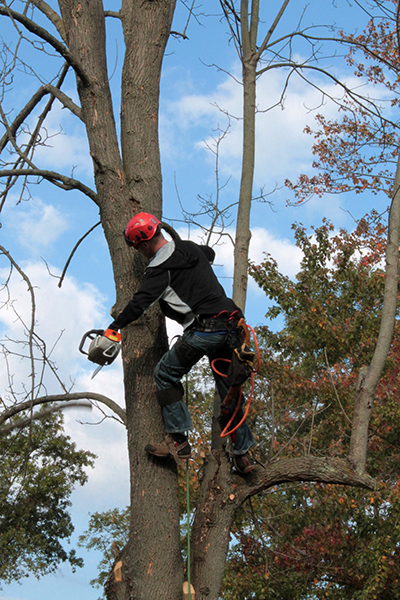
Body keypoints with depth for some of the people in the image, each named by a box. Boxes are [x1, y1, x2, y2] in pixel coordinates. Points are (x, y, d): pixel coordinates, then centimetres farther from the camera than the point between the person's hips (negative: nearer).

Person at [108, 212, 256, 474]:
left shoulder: (160, 267, -7)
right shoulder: (191, 248, 18)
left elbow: (140, 302, -13)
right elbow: (210, 253, 43)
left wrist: (113, 329, -9)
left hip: (204, 330, -8)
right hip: (231, 328, 8)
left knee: (165, 375, 8)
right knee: (229, 389, 16)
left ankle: (179, 442, 3)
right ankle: (244, 454, 18)